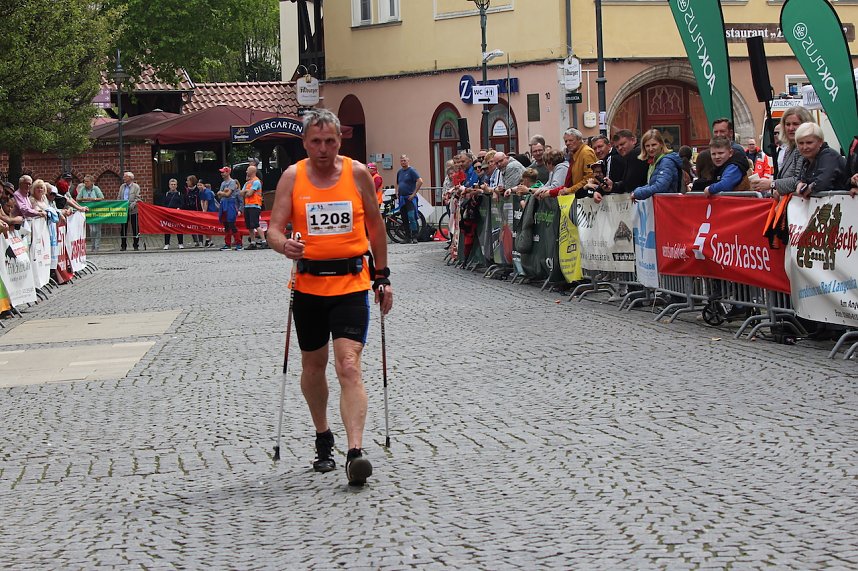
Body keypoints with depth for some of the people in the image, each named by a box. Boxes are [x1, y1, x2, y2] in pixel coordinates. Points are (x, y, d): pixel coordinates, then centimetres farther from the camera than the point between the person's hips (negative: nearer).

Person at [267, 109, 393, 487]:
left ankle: (355, 452, -21)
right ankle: (323, 439, 36)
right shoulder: (292, 177, -1)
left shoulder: (358, 174, 0)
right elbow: (275, 227, -3)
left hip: (351, 282, -2)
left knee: (349, 366, -15)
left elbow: (375, 225, 10)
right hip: (308, 282, 2)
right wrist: (284, 246, -28)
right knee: (313, 365, 15)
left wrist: (382, 278, 10)